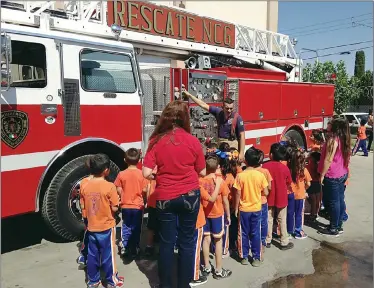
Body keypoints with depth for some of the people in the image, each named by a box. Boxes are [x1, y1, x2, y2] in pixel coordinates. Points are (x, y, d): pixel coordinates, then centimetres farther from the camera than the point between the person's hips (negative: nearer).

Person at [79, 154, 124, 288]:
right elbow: (114, 208, -16)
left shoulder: (85, 187, -3)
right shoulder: (109, 186, -19)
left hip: (92, 227, 5)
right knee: (108, 255, 9)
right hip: (106, 227, -4)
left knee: (92, 255, 16)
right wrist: (117, 201, 3)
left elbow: (83, 207, 4)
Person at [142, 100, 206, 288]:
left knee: (166, 243, 13)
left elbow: (146, 173, -12)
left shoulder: (156, 141, -7)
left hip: (165, 197, 0)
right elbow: (202, 172, 0)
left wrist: (159, 177, 8)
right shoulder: (193, 141, -6)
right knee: (186, 241, 13)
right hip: (189, 196, 0)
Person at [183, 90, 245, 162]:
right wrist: (189, 95, 2)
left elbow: (242, 136, -11)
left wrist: (241, 153, -15)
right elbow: (203, 105, 2)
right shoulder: (218, 112, -3)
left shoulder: (237, 117, -13)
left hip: (232, 144, -4)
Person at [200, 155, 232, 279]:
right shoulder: (220, 180, -14)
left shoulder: (200, 181, -8)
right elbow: (225, 201, -8)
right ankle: (218, 270, 13)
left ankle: (206, 267, 23)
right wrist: (228, 215, 1)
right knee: (218, 240, 6)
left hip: (204, 213, 3)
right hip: (217, 214, -3)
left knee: (206, 239, 13)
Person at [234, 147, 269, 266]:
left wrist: (236, 208, 2)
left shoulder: (240, 175, -12)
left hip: (244, 209, -1)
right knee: (256, 234, 9)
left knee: (244, 233, 11)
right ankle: (256, 258, 16)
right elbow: (266, 193, -3)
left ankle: (244, 257, 20)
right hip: (256, 209, 1)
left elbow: (238, 194, -9)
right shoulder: (260, 175, -9)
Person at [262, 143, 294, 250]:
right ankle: (284, 242, 19)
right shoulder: (284, 168, -13)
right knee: (282, 221, 11)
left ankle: (267, 241, 23)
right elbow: (288, 183, -1)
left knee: (268, 219, 13)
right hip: (281, 198, -1)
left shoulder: (265, 166, -14)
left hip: (269, 197, 1)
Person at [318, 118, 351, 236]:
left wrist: (322, 175, -15)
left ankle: (333, 228, 11)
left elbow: (328, 160, -21)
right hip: (342, 174, 9)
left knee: (333, 202, 1)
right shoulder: (345, 140, 5)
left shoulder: (333, 140, -21)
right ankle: (339, 225, 26)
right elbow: (343, 158, 14)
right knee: (340, 200, 14)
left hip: (332, 176, -9)